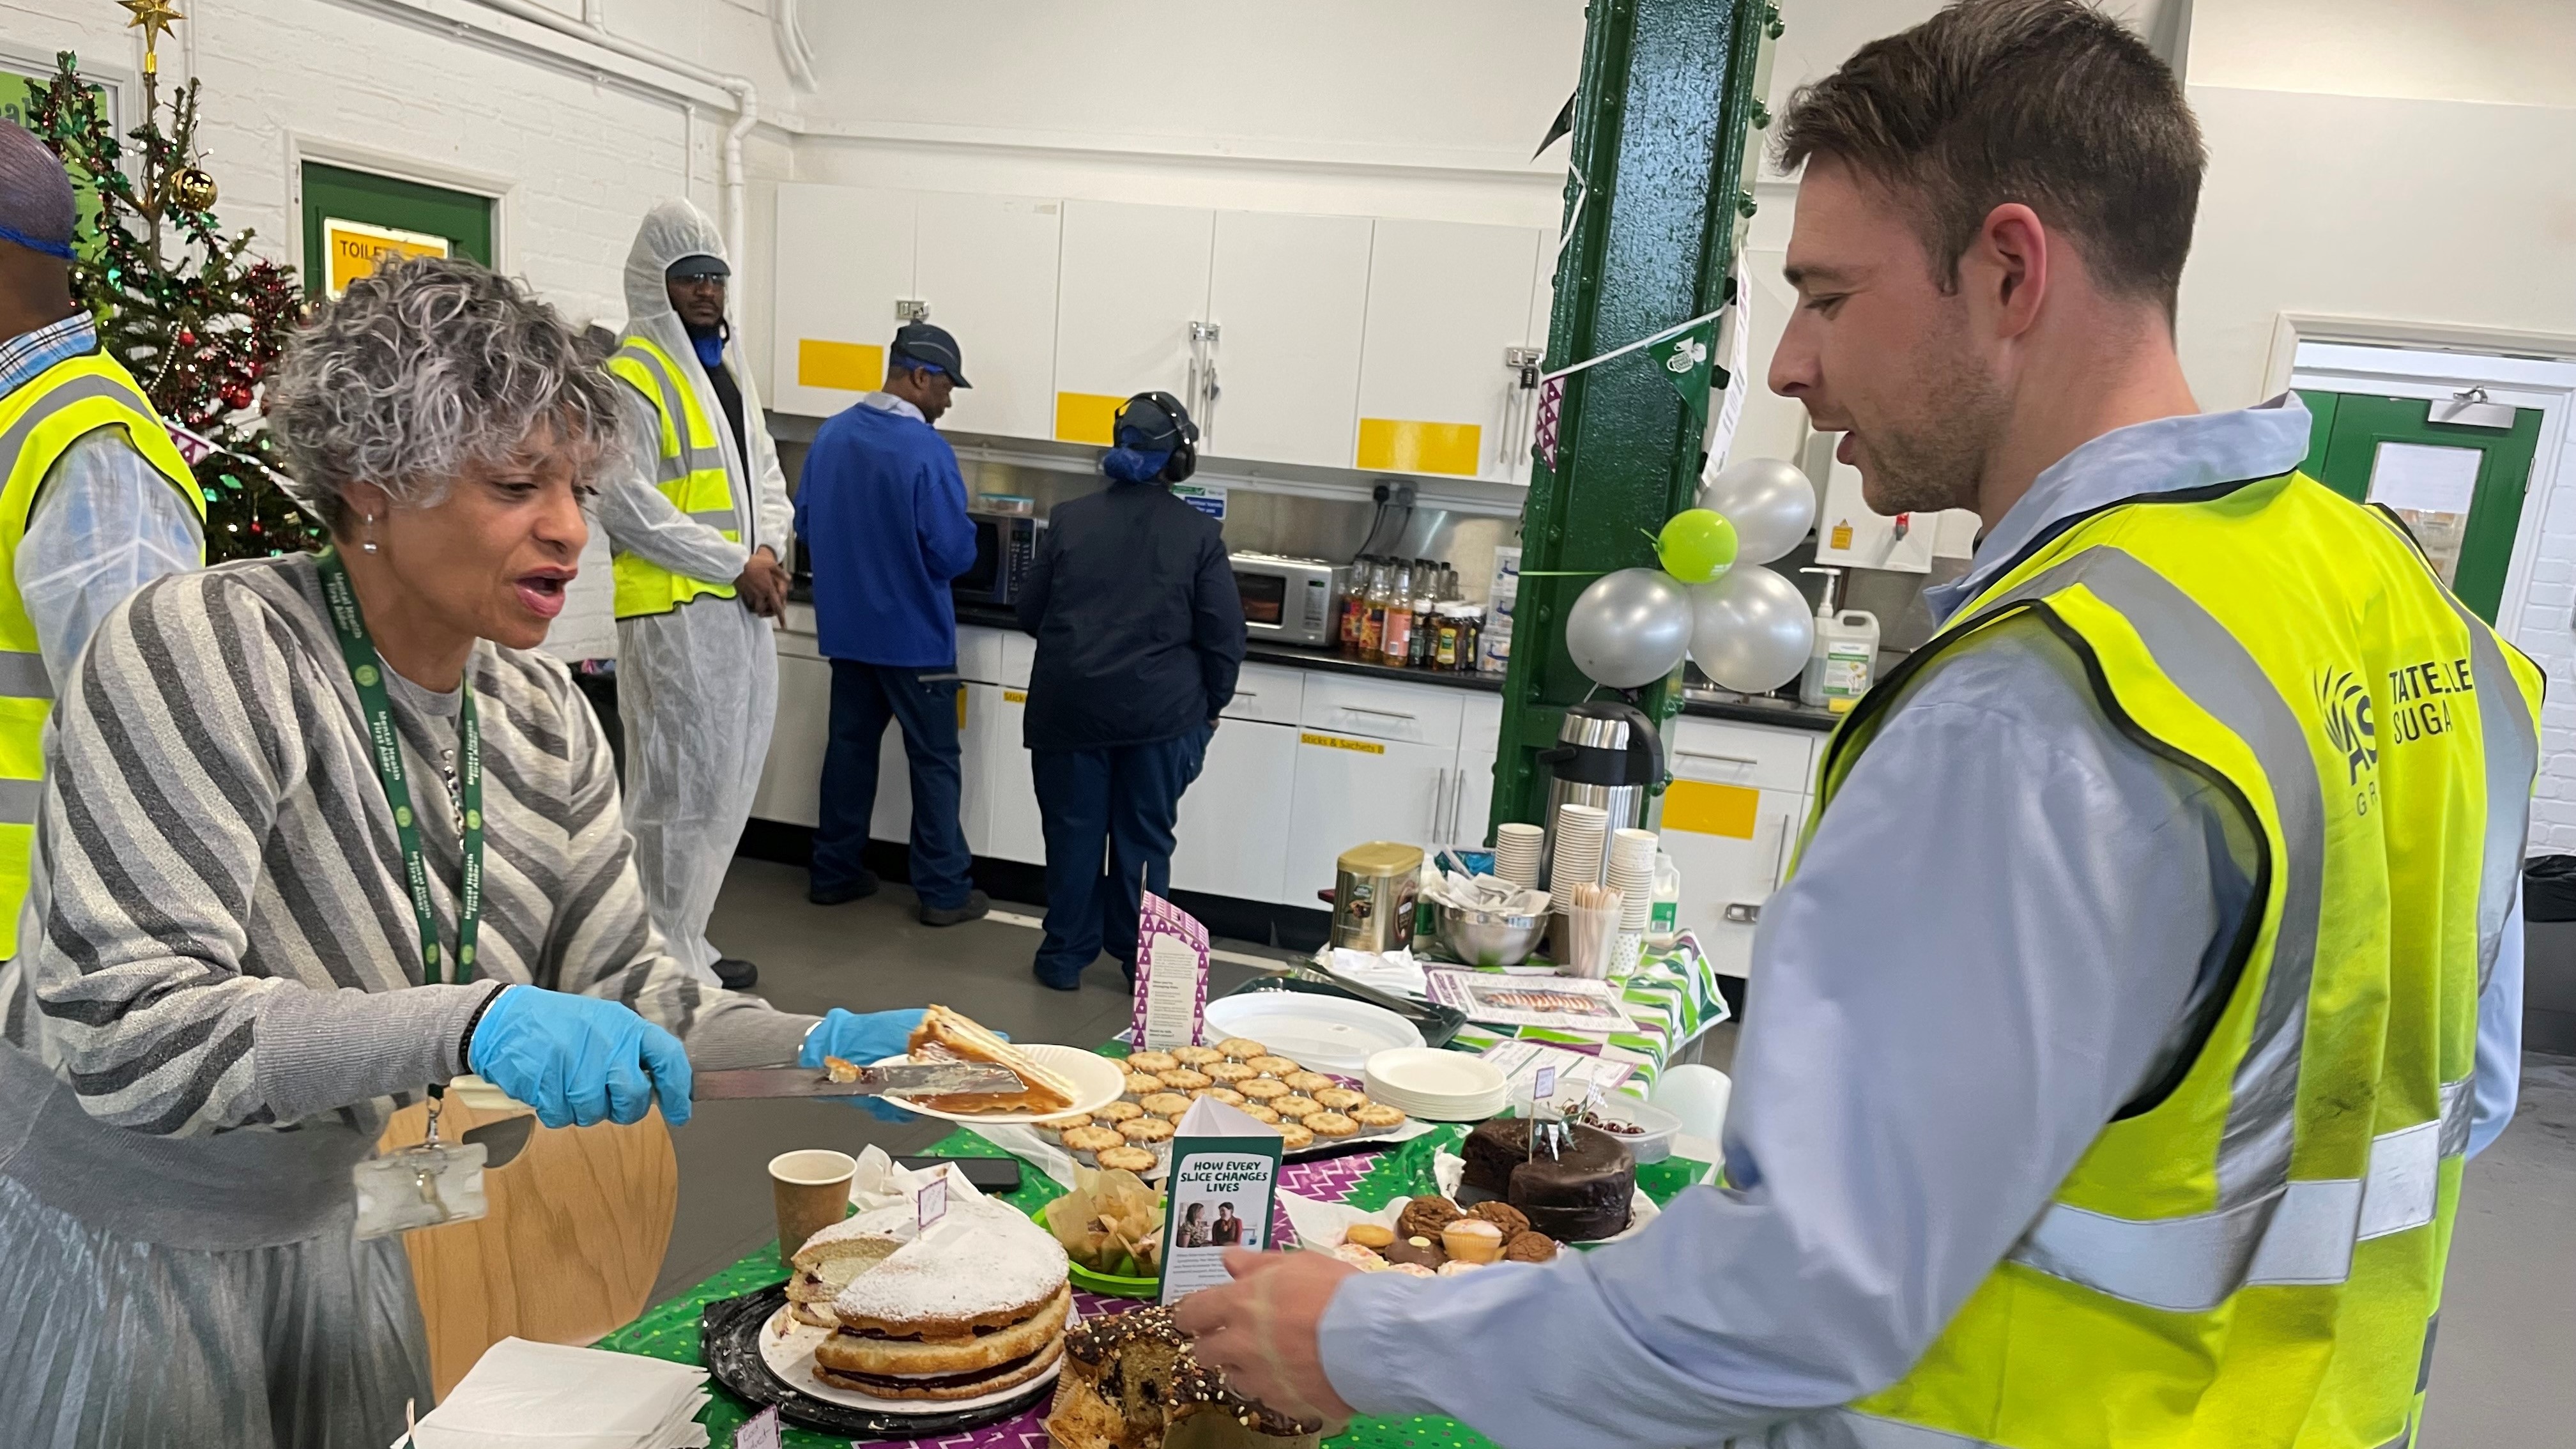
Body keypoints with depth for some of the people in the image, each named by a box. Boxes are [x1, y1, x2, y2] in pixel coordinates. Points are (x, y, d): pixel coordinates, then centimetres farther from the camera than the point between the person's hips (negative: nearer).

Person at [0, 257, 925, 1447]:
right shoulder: (206, 648, -24)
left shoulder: (541, 713, -5)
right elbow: (119, 1025, -30)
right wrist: (468, 1024, -40)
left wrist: (822, 1046, -20)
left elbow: (621, 986, -5)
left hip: (314, 1232, 6)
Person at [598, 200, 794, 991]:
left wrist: (769, 550, -1)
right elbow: (628, 504, -16)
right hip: (673, 613, -9)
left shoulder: (728, 368, 18)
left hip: (744, 611, 9)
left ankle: (685, 940, 27)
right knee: (682, 790, -5)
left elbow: (765, 472, 19)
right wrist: (735, 565, -15)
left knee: (728, 785, 14)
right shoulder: (634, 374, -9)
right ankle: (668, 962, 6)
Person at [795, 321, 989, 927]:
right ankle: (944, 891, 10)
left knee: (850, 744, 16)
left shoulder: (831, 434, 1)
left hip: (847, 627, 6)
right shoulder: (927, 450, -19)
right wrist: (965, 531, 2)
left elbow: (805, 526, 9)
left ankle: (834, 872, 25)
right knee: (934, 762, 4)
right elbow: (954, 555, -20)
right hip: (914, 634, -6)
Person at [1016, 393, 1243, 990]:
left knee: (1074, 833, 12)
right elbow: (1225, 636, -4)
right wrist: (1208, 707, 10)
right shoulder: (1198, 533, -4)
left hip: (1072, 705, 1)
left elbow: (1030, 612, 7)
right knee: (1144, 839, 10)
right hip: (1161, 712, -1)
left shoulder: (1070, 519, 0)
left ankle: (1065, 956, 21)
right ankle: (1142, 963, 18)